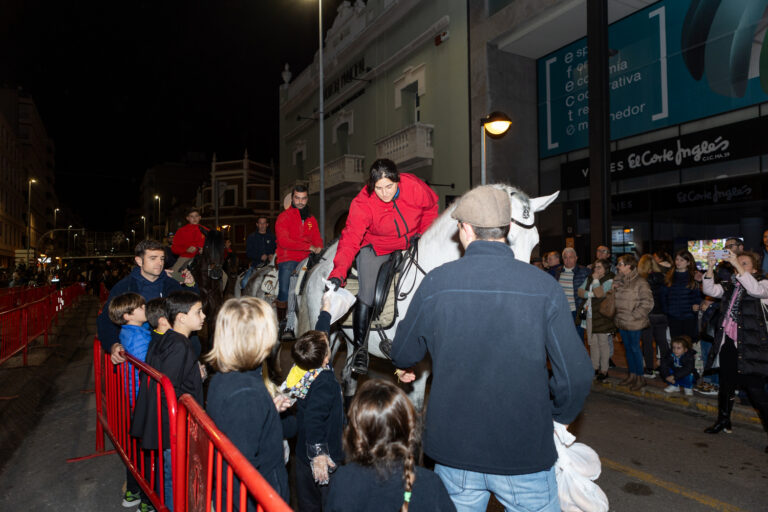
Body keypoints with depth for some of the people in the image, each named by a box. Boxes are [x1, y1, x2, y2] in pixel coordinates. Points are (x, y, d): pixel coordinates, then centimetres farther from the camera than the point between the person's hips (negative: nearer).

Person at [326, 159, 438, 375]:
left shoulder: (414, 186, -23)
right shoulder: (362, 203, -28)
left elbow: (431, 207, 0)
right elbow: (350, 239, -33)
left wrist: (423, 233, -7)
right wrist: (338, 273, -44)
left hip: (411, 244, 3)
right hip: (375, 249, -3)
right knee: (367, 298, -11)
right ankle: (360, 348, 6)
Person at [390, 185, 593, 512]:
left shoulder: (435, 282, -11)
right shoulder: (544, 286, -13)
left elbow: (404, 355, 1)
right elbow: (577, 374, -11)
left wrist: (405, 366, 25)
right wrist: (561, 415, 9)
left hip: (453, 451, 1)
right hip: (526, 453, -1)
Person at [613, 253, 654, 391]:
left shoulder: (640, 282, -14)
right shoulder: (618, 281, 7)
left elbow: (648, 303, -17)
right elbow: (614, 299, 17)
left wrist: (634, 315, -17)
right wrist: (617, 316, 4)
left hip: (633, 323, -7)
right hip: (621, 322, 7)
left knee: (635, 348, 2)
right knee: (627, 348, 15)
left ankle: (640, 378, 16)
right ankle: (631, 375, 27)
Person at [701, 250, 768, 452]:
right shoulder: (730, 286, 12)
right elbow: (710, 290, -4)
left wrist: (738, 265, -27)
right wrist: (710, 268, -17)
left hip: (749, 345, -5)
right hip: (728, 342, 6)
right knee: (726, 384, 16)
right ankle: (723, 422, 30)